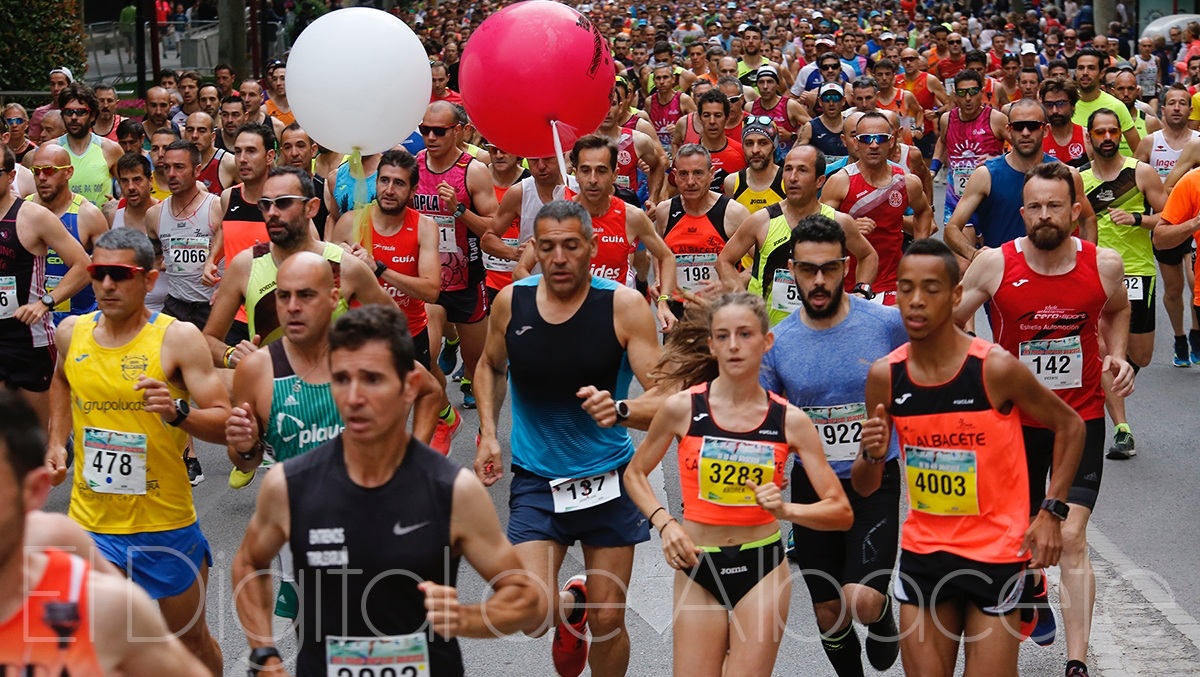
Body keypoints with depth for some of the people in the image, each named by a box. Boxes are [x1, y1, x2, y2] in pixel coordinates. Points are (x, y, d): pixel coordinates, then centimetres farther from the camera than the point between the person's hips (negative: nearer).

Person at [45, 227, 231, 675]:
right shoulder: (71, 332, 2)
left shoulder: (178, 338, -12)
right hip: (90, 523, 3)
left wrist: (178, 412, -32)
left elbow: (225, 423, -14)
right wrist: (57, 443, 14)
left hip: (166, 524, -3)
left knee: (191, 641, 14)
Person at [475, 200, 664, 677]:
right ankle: (571, 604, 24)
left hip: (609, 478, -1)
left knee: (608, 623, 5)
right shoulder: (512, 302, -4)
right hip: (536, 481, 1)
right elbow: (491, 366, 17)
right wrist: (488, 433, 5)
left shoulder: (624, 306, -12)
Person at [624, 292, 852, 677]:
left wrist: (786, 510, -21)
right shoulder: (682, 408, -6)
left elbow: (841, 513, -3)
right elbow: (635, 474, 9)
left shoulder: (790, 421, -4)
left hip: (762, 568, 0)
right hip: (697, 569, 0)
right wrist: (664, 523, -7)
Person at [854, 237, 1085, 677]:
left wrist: (1051, 511, -8)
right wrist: (873, 456, -18)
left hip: (995, 553, -3)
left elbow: (1070, 426, 0)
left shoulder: (995, 368, -15)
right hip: (922, 552, 3)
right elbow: (864, 487, 5)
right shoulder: (885, 376, -4)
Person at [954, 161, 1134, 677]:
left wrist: (1117, 356, -1)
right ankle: (1035, 589, 50)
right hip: (1016, 417, 1)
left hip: (1081, 417, -1)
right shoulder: (995, 264, -13)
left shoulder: (1104, 265, -9)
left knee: (1071, 537, -12)